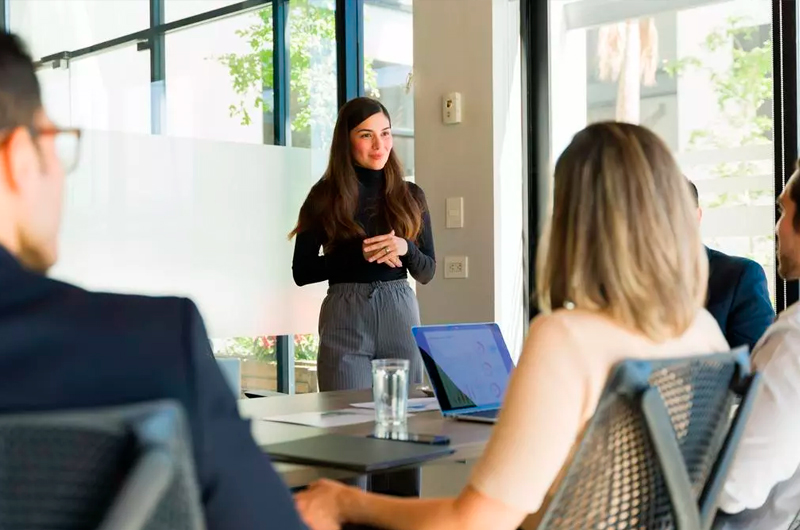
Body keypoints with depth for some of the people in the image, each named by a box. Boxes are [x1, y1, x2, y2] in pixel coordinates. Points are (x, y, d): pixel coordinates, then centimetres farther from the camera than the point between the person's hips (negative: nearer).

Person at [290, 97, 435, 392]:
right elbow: (301, 272, -2)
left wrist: (405, 248, -12)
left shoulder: (411, 196, 8)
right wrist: (359, 253, -14)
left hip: (401, 314, 3)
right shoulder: (325, 197, 1)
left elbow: (427, 273, 9)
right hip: (344, 318, -2)